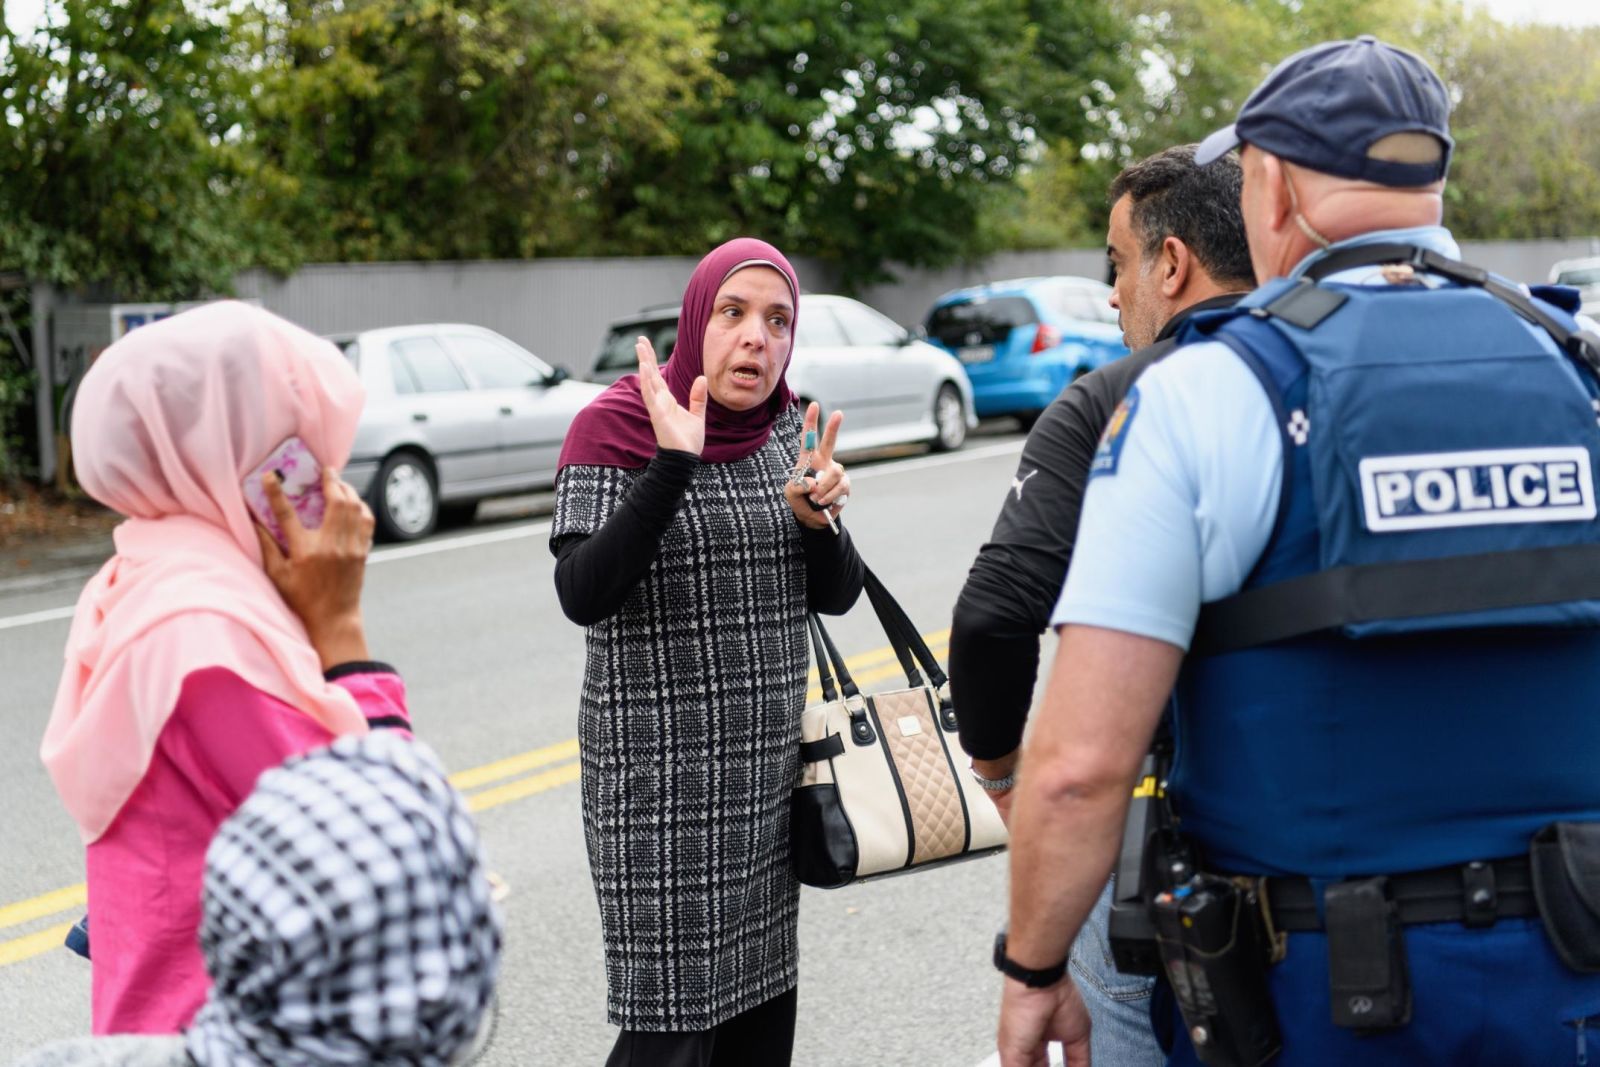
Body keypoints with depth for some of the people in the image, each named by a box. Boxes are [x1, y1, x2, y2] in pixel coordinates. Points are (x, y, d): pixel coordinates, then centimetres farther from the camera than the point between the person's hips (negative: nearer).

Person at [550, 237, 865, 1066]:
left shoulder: (788, 427, 8)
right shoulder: (616, 426, -10)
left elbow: (836, 595, 9)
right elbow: (583, 595, -22)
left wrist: (817, 516, -11)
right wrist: (673, 464, -28)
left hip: (770, 764, 6)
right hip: (657, 772, -6)